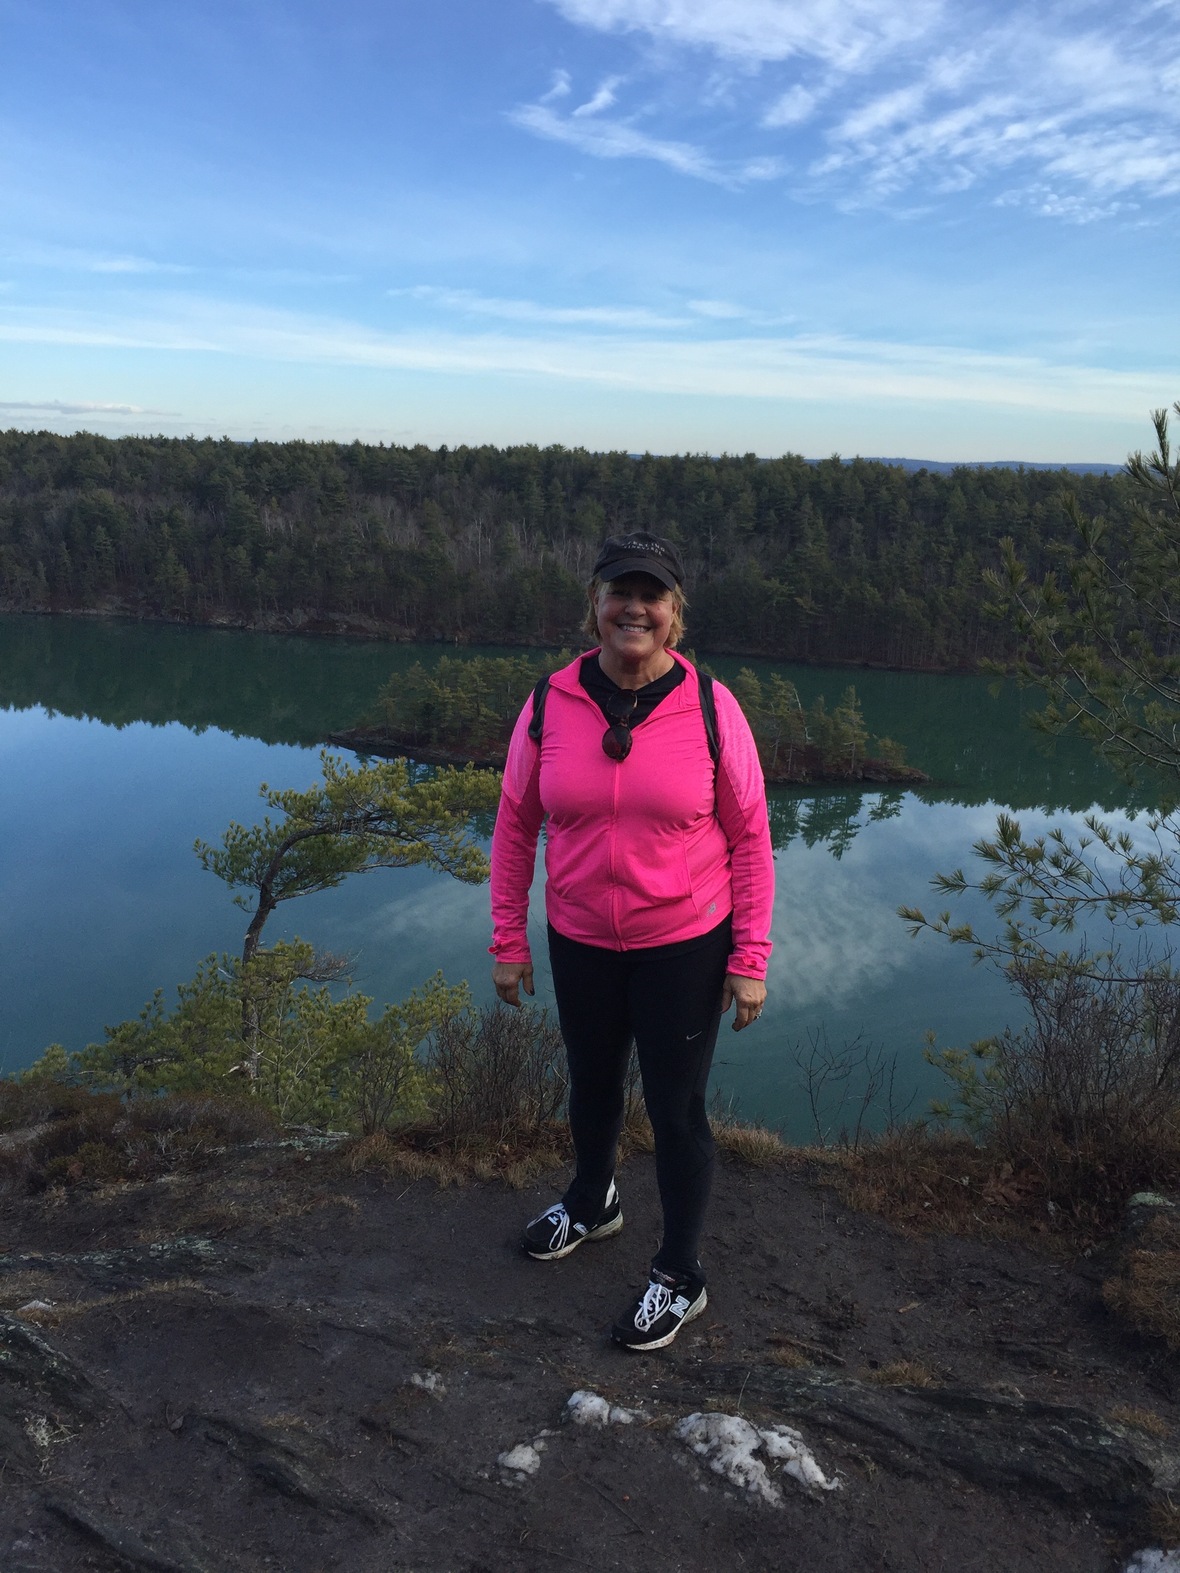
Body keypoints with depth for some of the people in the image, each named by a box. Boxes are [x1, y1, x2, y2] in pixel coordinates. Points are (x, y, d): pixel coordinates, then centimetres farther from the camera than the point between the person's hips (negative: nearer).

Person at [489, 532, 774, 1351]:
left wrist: (750, 960, -8)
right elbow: (515, 827, 1)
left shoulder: (710, 709, -13)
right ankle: (592, 1203, 53)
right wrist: (508, 940, 2)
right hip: (580, 944, 3)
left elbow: (750, 837, -7)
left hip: (685, 946, -3)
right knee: (592, 1086, 24)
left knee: (677, 1109, 9)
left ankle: (681, 1277, 31)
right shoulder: (551, 706, -8)